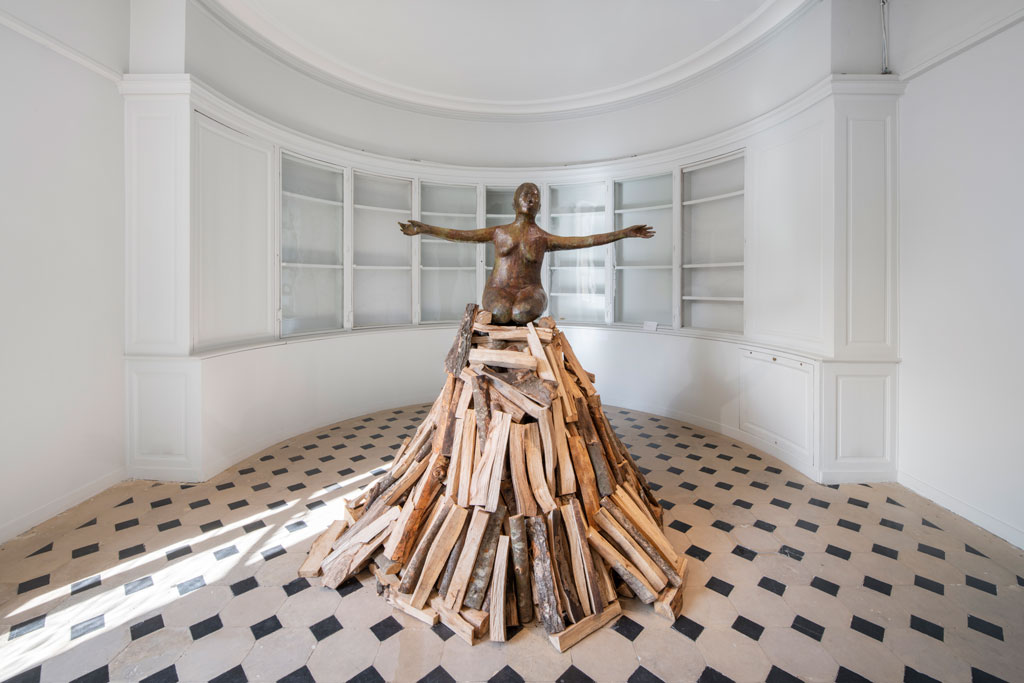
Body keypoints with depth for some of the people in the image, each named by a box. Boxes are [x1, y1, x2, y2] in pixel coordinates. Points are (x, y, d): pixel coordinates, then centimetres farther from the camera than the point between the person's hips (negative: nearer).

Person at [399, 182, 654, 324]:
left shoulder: (545, 239, 8)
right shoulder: (498, 232, 12)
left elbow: (586, 240, 1)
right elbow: (460, 234, 10)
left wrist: (624, 233, -4)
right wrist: (425, 228, 6)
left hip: (529, 294, 0)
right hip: (498, 292, 0)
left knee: (522, 312, -36)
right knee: (502, 312, -35)